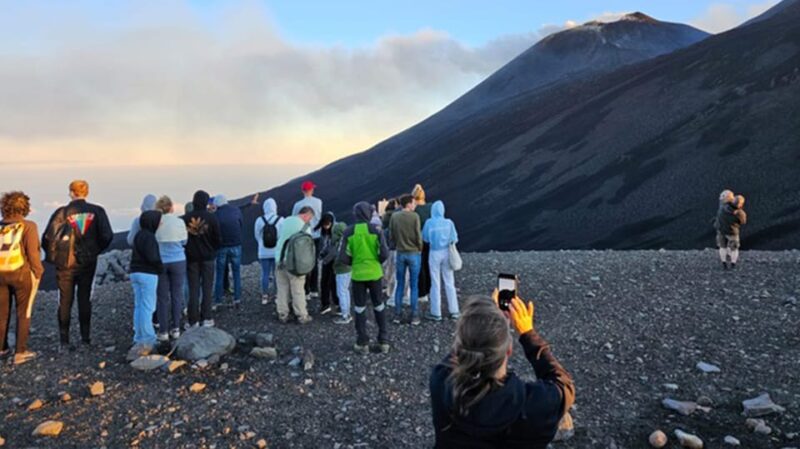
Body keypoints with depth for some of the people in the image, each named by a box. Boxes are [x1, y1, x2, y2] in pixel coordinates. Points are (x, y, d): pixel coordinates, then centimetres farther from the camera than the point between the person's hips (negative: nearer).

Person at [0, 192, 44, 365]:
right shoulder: (28, 226, -10)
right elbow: (32, 252, -13)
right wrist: (38, 272, -1)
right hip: (21, 273, -4)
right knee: (23, 313, 7)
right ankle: (21, 352, 8)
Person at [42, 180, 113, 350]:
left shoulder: (62, 212, -9)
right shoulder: (97, 211, -5)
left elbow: (48, 237, -13)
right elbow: (107, 236, -8)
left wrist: (53, 256, 4)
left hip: (65, 263, -1)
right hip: (88, 262, 1)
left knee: (65, 301, 8)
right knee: (85, 299, 12)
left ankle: (64, 340, 10)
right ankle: (85, 336, 15)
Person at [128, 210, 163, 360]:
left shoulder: (139, 235, 14)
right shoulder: (149, 236, -15)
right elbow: (152, 257, -21)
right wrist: (161, 268, -4)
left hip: (136, 272, 9)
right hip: (148, 274, -9)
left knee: (138, 306, 12)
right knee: (147, 307, -5)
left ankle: (139, 338, 18)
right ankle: (147, 340, -3)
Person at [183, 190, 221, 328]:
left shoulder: (186, 218, -6)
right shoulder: (211, 218, -8)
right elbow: (217, 238, -2)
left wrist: (186, 250, 12)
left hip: (191, 257, 1)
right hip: (208, 257, -1)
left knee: (193, 289, 6)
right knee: (207, 288, 7)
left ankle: (194, 320, 6)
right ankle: (206, 318, 6)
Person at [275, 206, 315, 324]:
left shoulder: (285, 221, 8)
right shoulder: (304, 226, -11)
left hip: (280, 260, 6)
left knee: (282, 289, 12)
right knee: (298, 291, 4)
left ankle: (282, 315, 17)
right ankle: (302, 316, 11)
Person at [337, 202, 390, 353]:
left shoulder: (349, 231, -5)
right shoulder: (375, 229, -6)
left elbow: (343, 256, -7)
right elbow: (384, 253, -11)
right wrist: (377, 261, 9)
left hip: (358, 274, 0)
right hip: (374, 273, 0)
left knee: (360, 308, 10)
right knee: (379, 306, 13)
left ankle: (362, 343, 13)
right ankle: (383, 341, 17)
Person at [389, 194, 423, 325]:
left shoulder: (394, 216, 0)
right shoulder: (414, 216, -12)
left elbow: (391, 235, 2)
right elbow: (418, 235, -11)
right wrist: (420, 249, 5)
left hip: (400, 253, 3)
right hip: (413, 253, -3)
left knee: (400, 284, 12)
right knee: (414, 285, 4)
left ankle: (397, 314, 13)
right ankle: (414, 316, 7)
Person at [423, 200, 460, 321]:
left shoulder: (429, 223, -11)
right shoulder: (449, 222, -7)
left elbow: (425, 239, -2)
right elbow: (454, 239, -2)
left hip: (435, 253, -2)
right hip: (446, 252, 2)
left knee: (435, 283, 6)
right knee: (449, 283, 11)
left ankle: (436, 313, 9)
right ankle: (454, 311, 16)